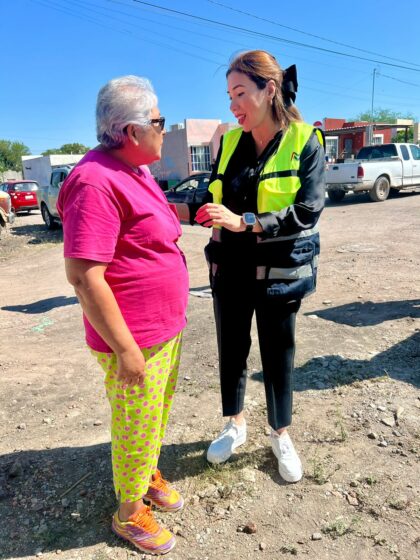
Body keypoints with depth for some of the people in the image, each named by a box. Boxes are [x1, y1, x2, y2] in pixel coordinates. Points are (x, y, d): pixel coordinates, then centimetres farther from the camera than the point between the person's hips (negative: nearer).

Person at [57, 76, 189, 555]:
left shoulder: (136, 171, 9)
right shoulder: (97, 182, -22)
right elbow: (84, 277, -26)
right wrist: (126, 349, -22)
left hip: (166, 327, 9)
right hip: (136, 341, -9)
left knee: (157, 415, 25)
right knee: (135, 428, 10)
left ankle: (150, 475, 49)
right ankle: (129, 514, 35)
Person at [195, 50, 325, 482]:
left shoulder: (306, 143, -8)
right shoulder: (229, 142, 4)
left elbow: (306, 213, -18)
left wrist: (243, 222, -28)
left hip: (279, 272, -3)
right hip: (230, 270, 4)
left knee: (278, 354, 11)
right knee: (231, 350, 14)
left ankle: (281, 435, 35)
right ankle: (235, 425, 38)